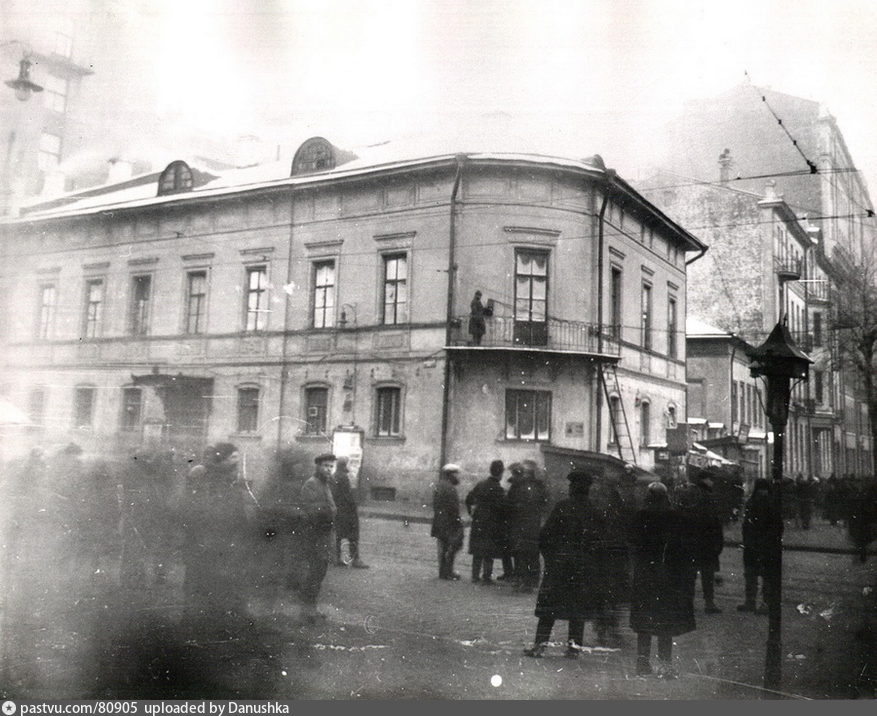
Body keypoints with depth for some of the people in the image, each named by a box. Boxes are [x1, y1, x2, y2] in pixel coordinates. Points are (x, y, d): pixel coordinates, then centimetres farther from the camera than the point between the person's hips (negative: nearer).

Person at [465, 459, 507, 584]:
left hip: (478, 523, 6)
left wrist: (472, 512, 19)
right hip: (492, 525, -6)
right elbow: (502, 507, -19)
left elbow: (469, 498, 11)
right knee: (489, 553, 2)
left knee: (477, 551, 12)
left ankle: (475, 576, 17)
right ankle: (486, 577, 4)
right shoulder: (497, 489, -16)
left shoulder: (480, 485, 5)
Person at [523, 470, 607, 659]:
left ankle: (540, 643, 3)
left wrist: (547, 554, 7)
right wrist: (598, 569, 11)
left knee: (550, 604, 4)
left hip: (559, 565, -2)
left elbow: (546, 534, -9)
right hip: (585, 568, 2)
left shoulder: (562, 507, -8)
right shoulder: (595, 513, 1)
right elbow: (601, 541, 3)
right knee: (579, 605, 10)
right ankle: (574, 645, 10)